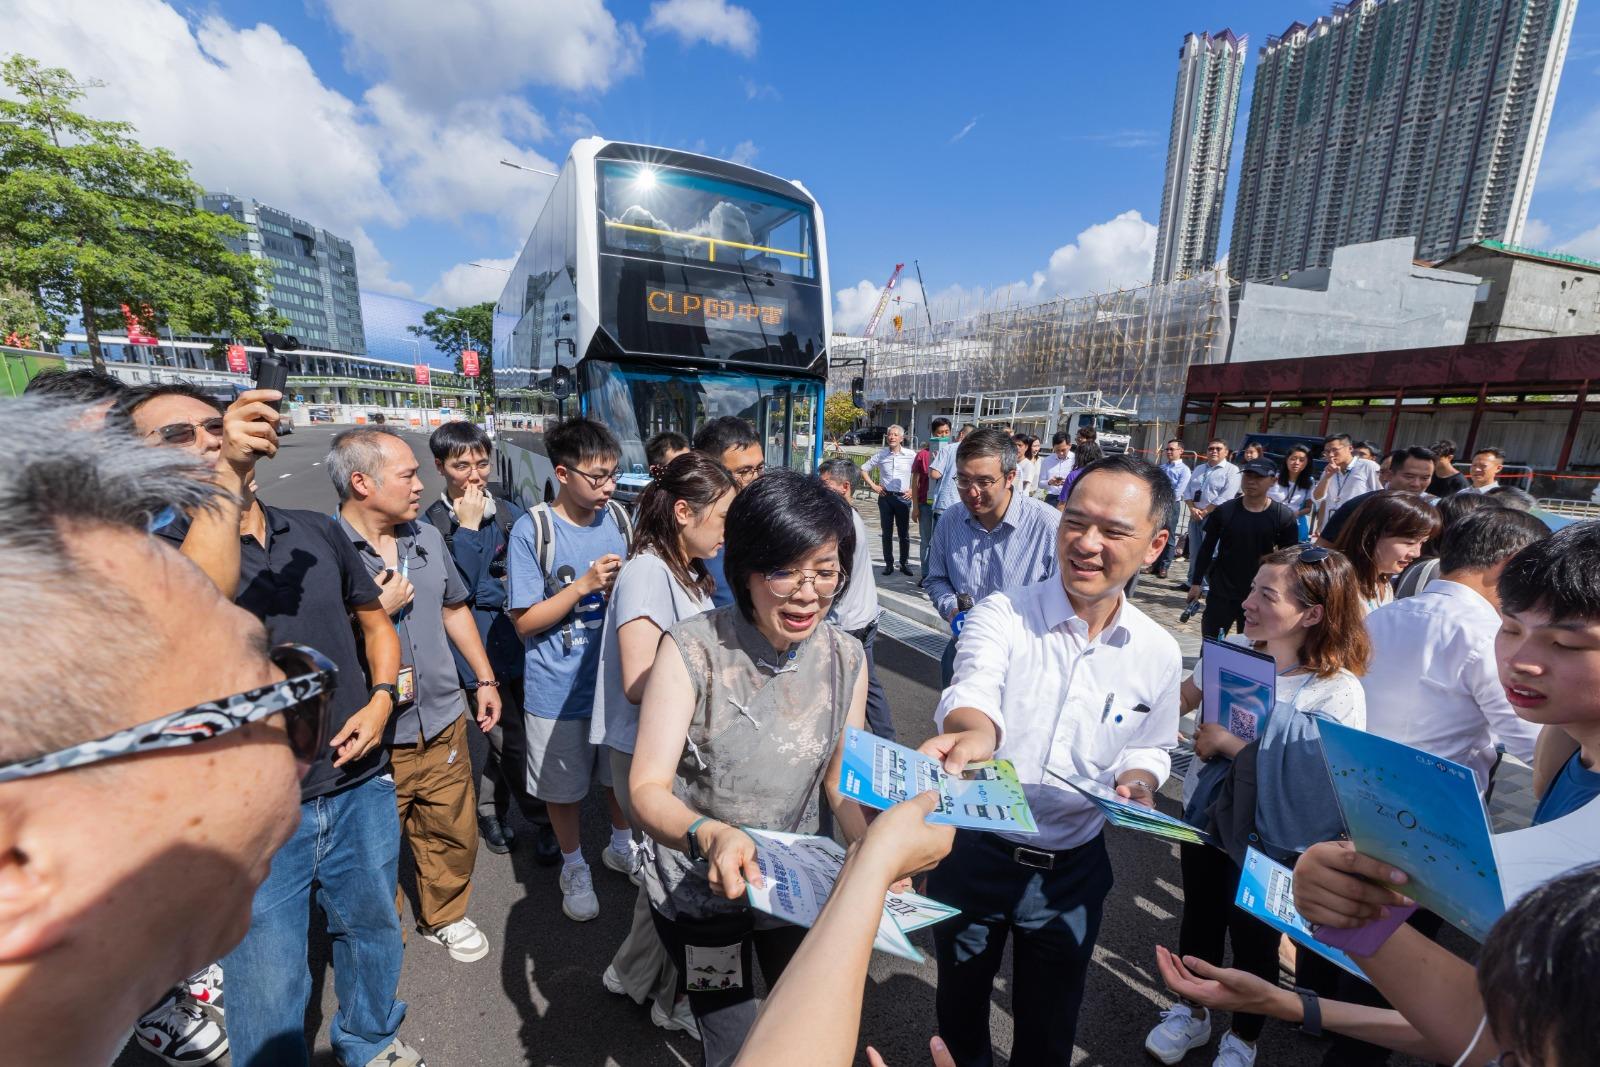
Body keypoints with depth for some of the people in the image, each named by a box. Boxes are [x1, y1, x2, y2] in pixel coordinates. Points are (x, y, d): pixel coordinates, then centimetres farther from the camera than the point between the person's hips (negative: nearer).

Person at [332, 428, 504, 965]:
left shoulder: (428, 538, 3)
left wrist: (484, 679, 14)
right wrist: (375, 610, -21)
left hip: (442, 724, 5)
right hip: (371, 740, -5)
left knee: (454, 834, 19)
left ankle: (446, 917, 45)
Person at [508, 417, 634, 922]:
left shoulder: (618, 517, -4)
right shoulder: (532, 530, -15)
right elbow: (525, 621, -13)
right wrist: (584, 585, -24)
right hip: (559, 689, -3)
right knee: (563, 786, 17)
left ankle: (620, 846, 49)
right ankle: (574, 866, 43)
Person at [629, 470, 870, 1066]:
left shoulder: (845, 658, -12)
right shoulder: (692, 651, -25)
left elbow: (842, 781, -4)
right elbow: (648, 789, -23)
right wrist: (708, 834, -42)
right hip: (700, 894, -4)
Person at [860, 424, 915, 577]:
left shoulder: (910, 455, -2)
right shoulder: (880, 454, 3)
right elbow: (863, 469, 10)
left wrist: (913, 490, -4)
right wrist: (873, 485, 3)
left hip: (903, 497, -1)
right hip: (885, 497, 1)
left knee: (904, 533, 5)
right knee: (887, 533, 7)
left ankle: (905, 563, 17)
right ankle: (889, 563, 17)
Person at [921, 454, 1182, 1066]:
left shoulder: (1158, 653, -5)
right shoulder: (1001, 614, -18)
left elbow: (1148, 747, 10)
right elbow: (974, 692, -36)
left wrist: (1136, 782, -11)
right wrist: (974, 731, -57)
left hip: (1073, 871, 2)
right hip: (975, 850, -2)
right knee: (961, 1006, 24)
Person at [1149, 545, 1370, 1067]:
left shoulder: (1338, 691, -22)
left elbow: (1311, 781, -28)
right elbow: (1182, 698, 5)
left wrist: (1230, 744, -25)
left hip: (1266, 839, -4)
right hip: (1205, 815, 4)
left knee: (1252, 939, 19)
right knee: (1198, 922, 23)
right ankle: (1191, 1014, 49)